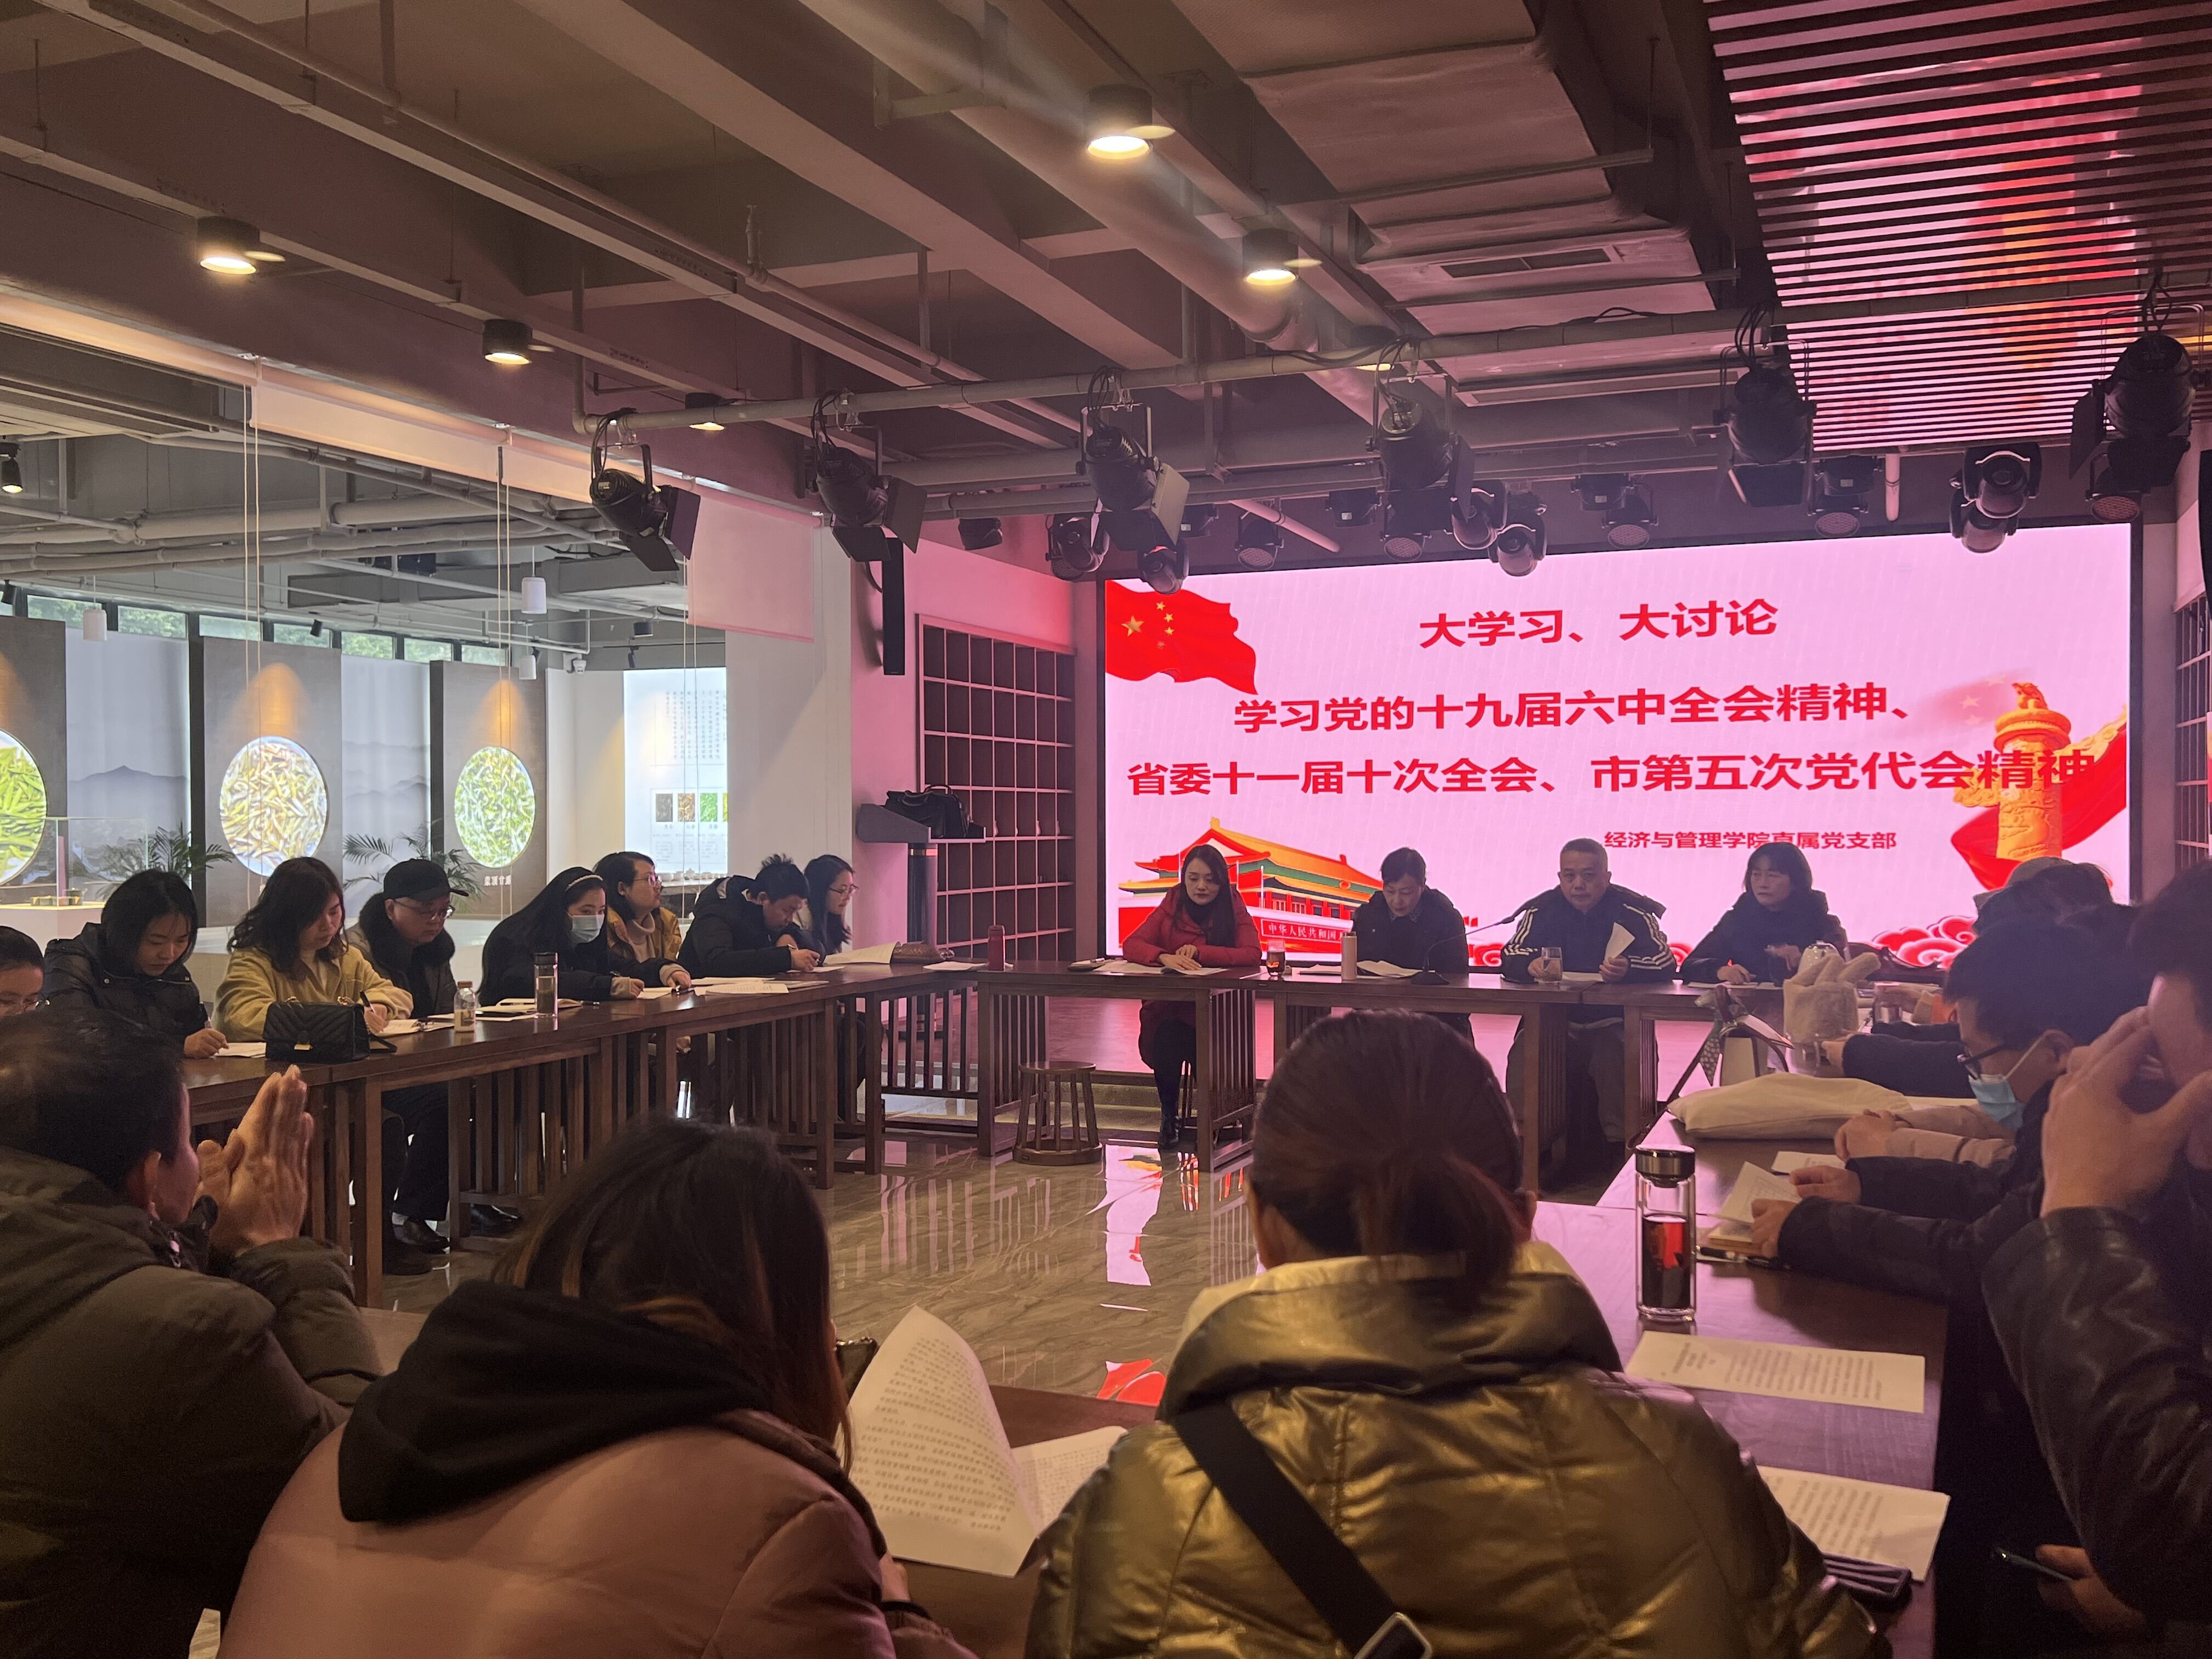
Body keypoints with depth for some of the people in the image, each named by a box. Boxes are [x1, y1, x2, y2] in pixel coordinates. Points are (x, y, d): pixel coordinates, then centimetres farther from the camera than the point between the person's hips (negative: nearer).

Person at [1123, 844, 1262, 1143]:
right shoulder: (1171, 908, 6)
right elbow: (1131, 945, -2)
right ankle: (1169, 1114, -7)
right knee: (1166, 1038, -32)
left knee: (1204, 1049, -33)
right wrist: (1165, 957, -23)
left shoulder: (1234, 909, 2)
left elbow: (1252, 954, -13)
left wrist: (1199, 952, -21)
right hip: (1168, 1009, 2)